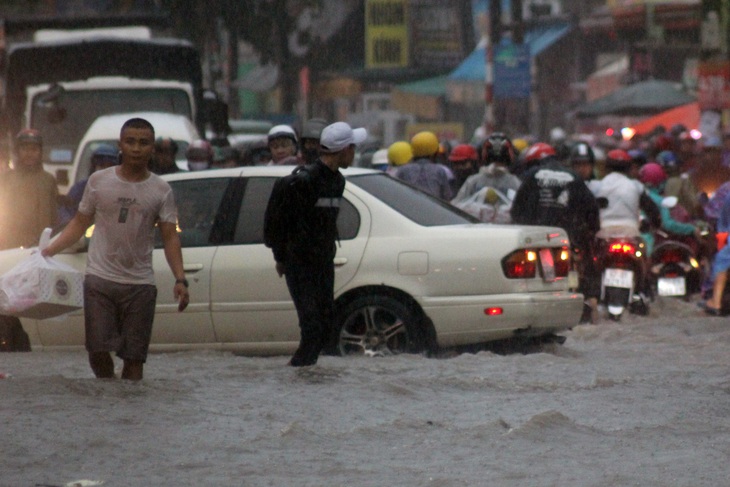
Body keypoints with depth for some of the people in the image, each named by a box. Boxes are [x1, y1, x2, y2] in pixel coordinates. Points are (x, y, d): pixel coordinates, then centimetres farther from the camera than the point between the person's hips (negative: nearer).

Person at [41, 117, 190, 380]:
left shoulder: (161, 191, 5)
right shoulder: (99, 181, 5)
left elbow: (170, 237, 2)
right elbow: (80, 223, 11)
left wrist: (180, 279, -10)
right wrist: (50, 250, -1)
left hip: (140, 284, 0)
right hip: (99, 279, 0)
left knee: (134, 356, 0)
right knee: (98, 349, -9)